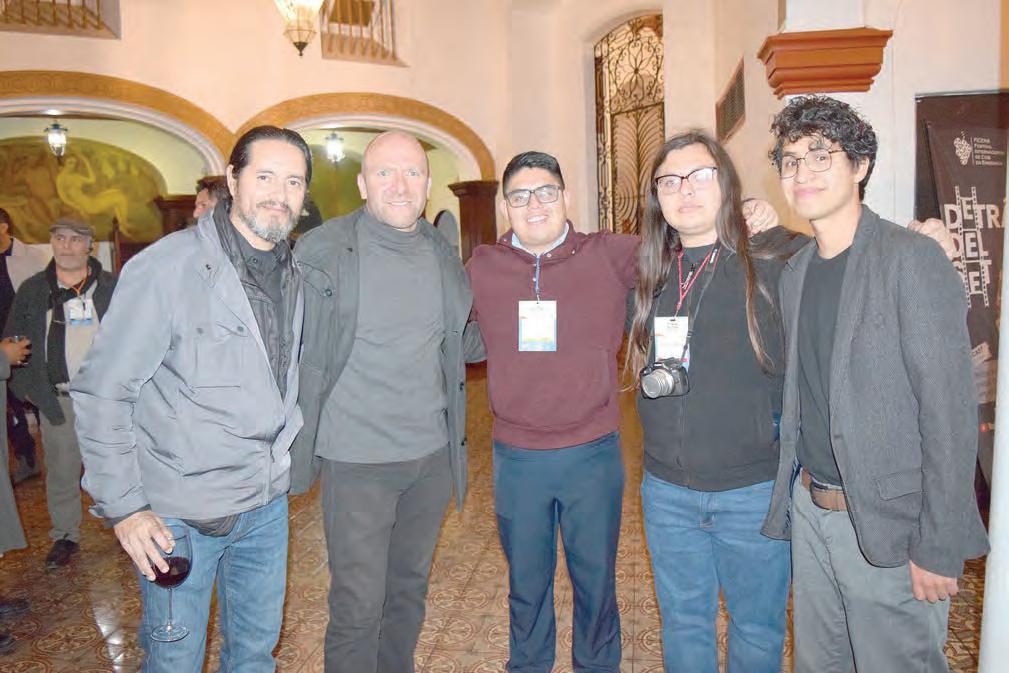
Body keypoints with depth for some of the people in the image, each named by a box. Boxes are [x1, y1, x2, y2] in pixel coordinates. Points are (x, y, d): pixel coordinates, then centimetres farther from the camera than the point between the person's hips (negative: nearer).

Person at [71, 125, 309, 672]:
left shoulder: (293, 276, 4)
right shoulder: (166, 268, -16)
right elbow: (100, 393, -13)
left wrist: (287, 448, 10)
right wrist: (122, 505, -14)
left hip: (267, 504, 6)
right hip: (178, 515, -5)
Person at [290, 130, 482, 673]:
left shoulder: (444, 255, 5)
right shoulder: (322, 251, -10)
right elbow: (294, 350, -7)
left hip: (432, 452, 5)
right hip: (356, 460, -5)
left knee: (410, 589, 21)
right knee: (358, 606, 3)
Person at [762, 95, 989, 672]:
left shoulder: (912, 260, -13)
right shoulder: (795, 272, 8)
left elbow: (951, 413, -16)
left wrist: (939, 548, -16)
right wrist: (792, 498, 9)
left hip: (889, 526, -6)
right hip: (811, 512, 6)